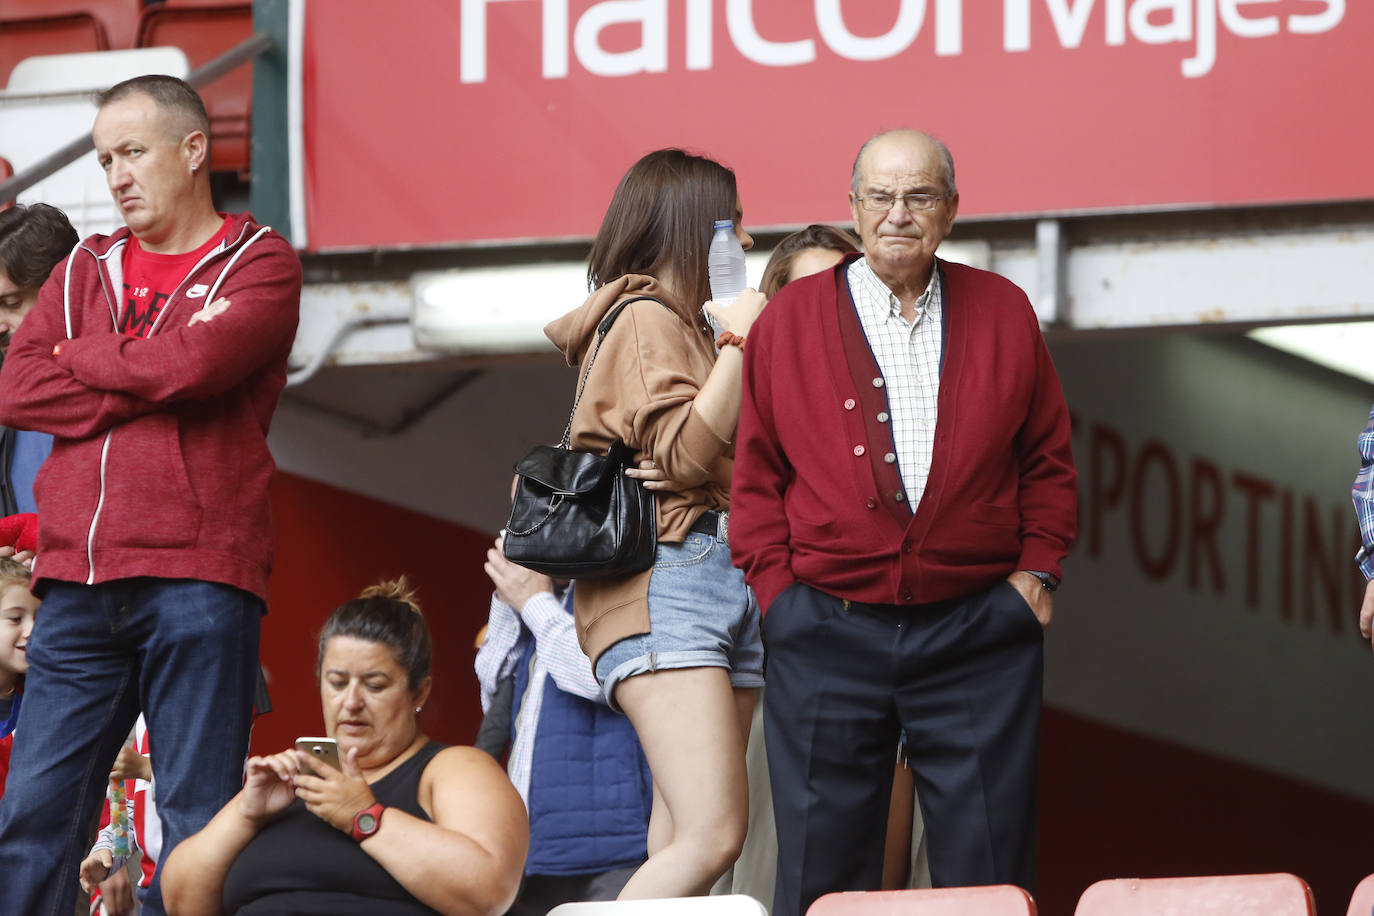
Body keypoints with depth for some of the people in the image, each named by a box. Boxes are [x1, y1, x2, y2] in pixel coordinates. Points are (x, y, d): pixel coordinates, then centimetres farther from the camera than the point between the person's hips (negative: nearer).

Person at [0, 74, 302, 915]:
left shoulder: (259, 265, 7)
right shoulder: (86, 271, 21)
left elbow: (192, 360, -12)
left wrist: (80, 359, 4)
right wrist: (139, 392, -4)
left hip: (198, 577, -4)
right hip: (81, 583, 5)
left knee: (197, 826, -5)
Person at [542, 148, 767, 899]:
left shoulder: (689, 327, 24)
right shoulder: (645, 320, -3)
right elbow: (685, 454, -15)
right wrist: (739, 338, -10)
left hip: (726, 580, 9)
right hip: (668, 585, -9)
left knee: (680, 846, -2)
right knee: (712, 836, -22)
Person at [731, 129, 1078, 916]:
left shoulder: (1003, 313, 9)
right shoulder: (791, 320, 5)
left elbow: (1049, 457, 14)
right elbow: (756, 474, 6)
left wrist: (1038, 569, 3)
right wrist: (778, 587, -3)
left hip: (977, 633, 1)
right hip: (828, 634, -1)